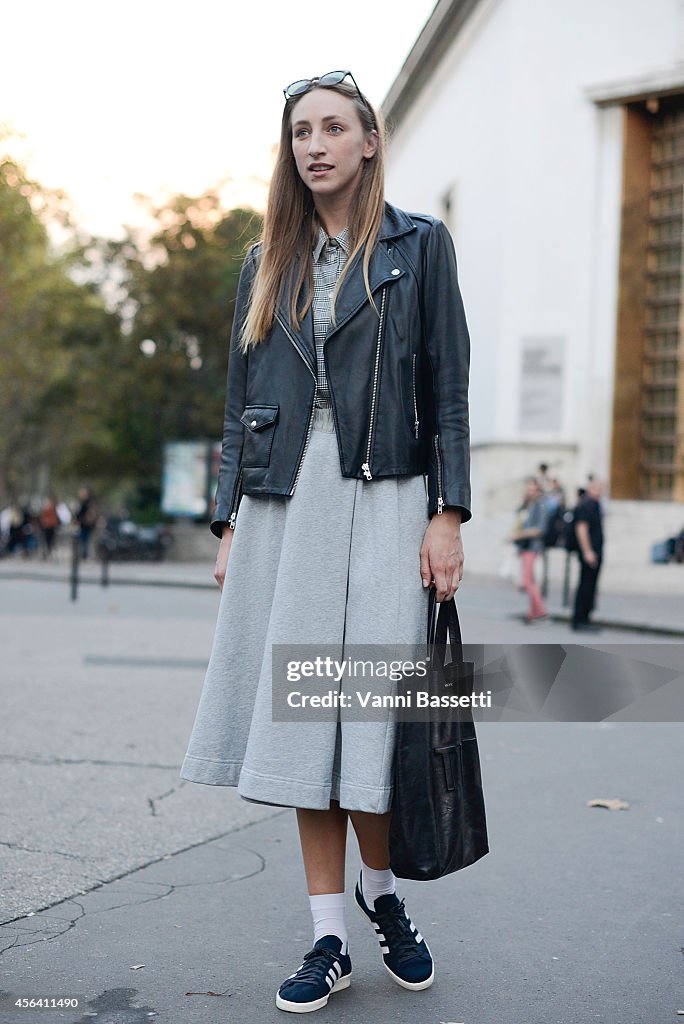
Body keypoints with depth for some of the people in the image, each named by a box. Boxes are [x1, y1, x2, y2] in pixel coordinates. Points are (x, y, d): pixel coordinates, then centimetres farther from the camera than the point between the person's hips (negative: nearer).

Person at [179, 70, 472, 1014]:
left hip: (380, 499, -3)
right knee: (301, 721, 2)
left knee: (367, 717, -5)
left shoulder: (418, 245, 6)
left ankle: (381, 890, 23)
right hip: (282, 505, 4)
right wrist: (229, 523, 8)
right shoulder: (268, 263, 16)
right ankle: (329, 942, 11)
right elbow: (240, 401, 14)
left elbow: (447, 387, 1)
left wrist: (447, 516, -8)